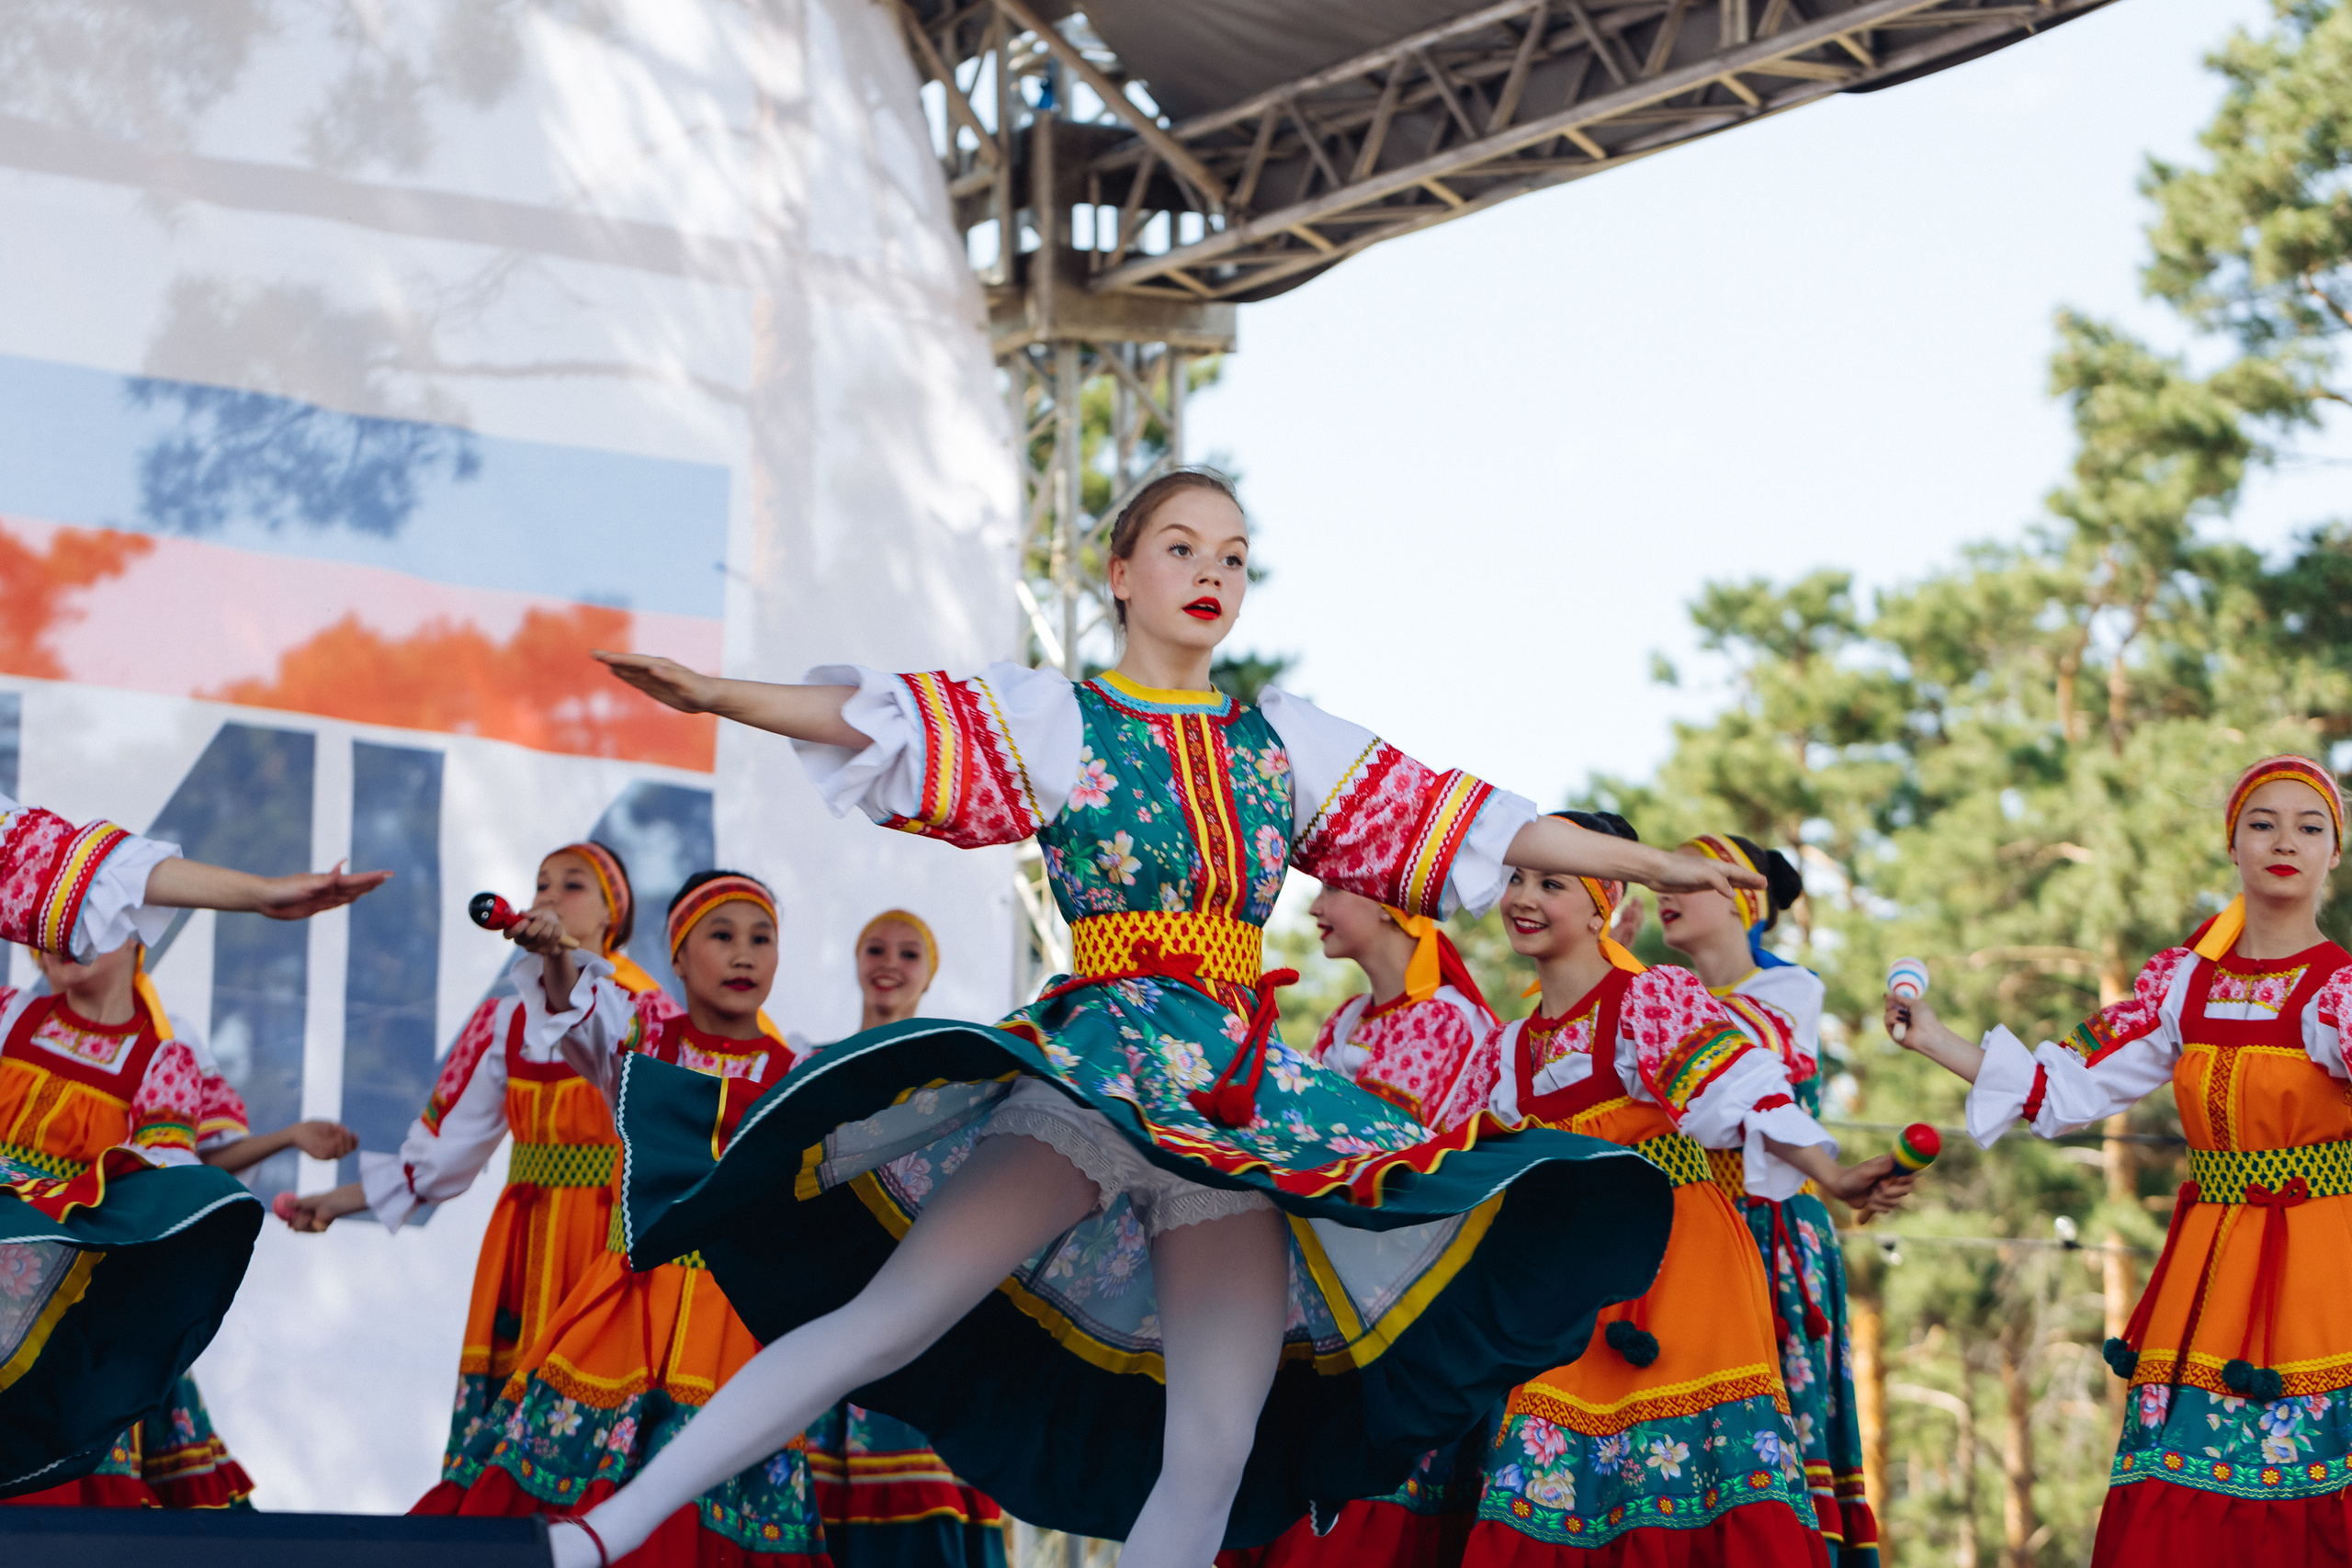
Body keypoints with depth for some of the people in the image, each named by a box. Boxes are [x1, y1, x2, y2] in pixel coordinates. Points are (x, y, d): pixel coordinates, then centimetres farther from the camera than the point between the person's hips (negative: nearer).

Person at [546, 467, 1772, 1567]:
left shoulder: (1288, 741, 17)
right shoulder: (1053, 718, 7)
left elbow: (1473, 824, 18)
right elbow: (878, 719, -7)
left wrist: (1653, 865, 17)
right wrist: (717, 696, -22)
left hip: (1240, 1093, 4)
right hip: (1089, 1064, -4)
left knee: (1221, 1439, -5)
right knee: (889, 1320, -18)